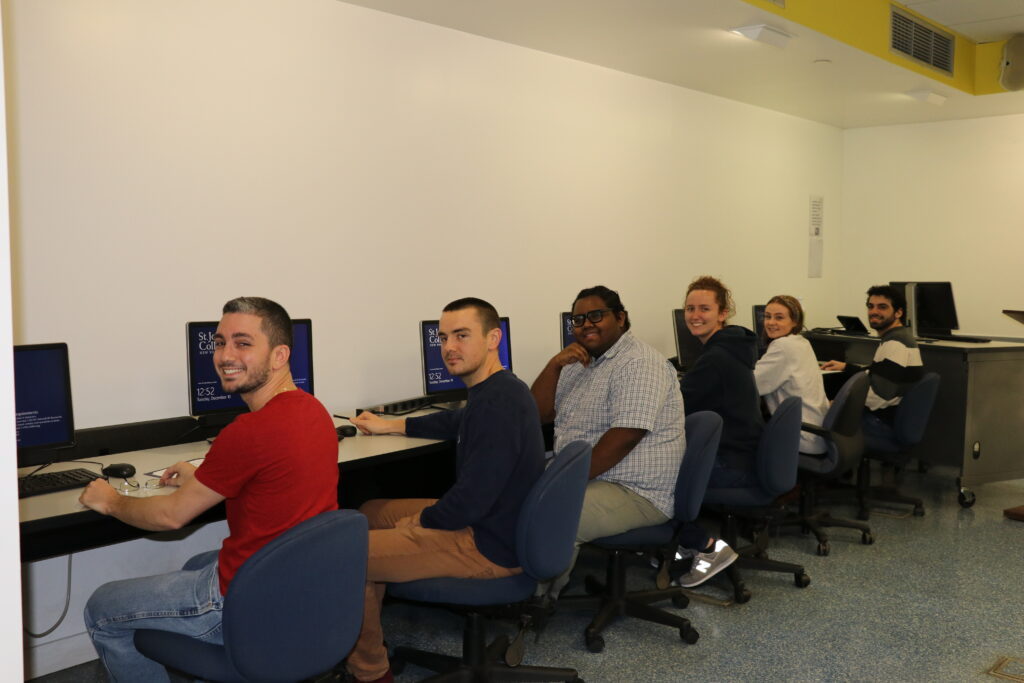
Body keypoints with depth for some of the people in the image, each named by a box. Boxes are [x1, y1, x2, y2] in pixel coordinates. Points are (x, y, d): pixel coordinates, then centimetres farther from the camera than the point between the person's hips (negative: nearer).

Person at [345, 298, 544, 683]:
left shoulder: (497, 402, -26)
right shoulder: (499, 390, 7)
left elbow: (469, 503, -29)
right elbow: (455, 423, 29)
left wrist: (421, 519, -10)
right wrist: (389, 426, 29)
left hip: (489, 547, -11)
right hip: (490, 522, 11)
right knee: (370, 513, 21)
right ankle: (369, 635, 30)